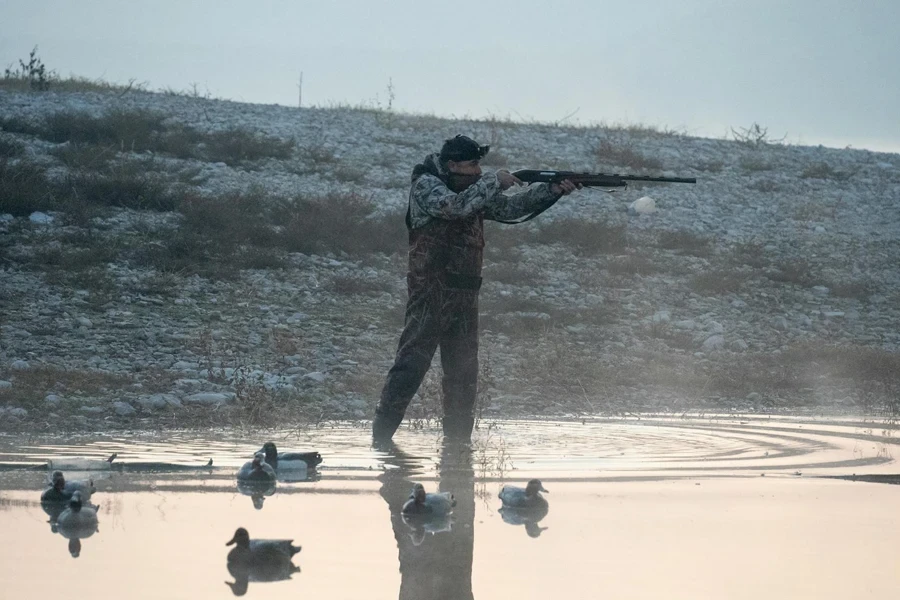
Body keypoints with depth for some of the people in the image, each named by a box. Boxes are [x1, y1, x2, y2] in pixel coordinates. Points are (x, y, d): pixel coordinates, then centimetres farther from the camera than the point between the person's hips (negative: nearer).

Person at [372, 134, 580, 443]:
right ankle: (382, 434, -10)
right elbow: (456, 206, -24)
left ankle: (457, 440, 14)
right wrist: (494, 182, -16)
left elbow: (509, 208, 19)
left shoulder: (475, 189, 15)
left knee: (464, 371, 8)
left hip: (464, 298, 8)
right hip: (430, 294, -8)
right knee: (411, 363, -11)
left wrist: (552, 190, 8)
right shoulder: (426, 185, -8)